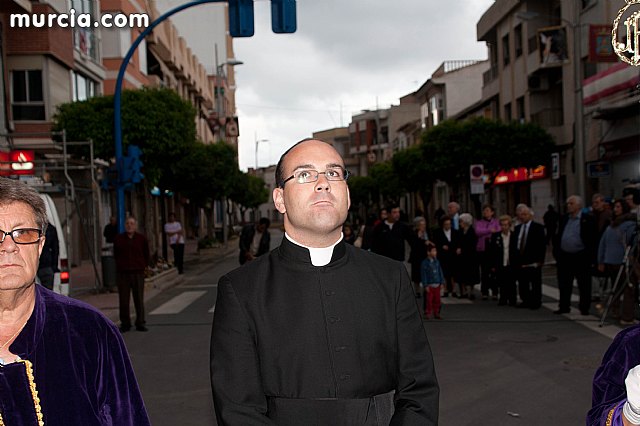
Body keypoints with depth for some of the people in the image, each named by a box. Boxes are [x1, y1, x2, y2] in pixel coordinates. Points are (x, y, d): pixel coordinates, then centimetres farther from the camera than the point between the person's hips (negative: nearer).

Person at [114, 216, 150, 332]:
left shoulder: (141, 239, 4)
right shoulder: (118, 238, 4)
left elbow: (146, 255, 14)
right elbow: (116, 254, 15)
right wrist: (121, 265, 13)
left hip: (138, 272, 0)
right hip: (122, 272, 0)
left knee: (139, 299, 2)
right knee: (123, 300, 3)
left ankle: (140, 323, 11)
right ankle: (125, 324, 12)